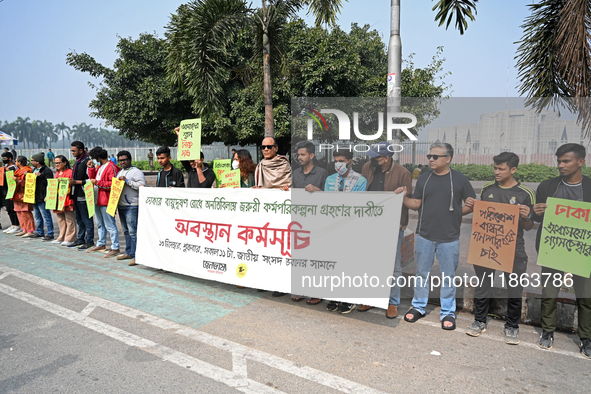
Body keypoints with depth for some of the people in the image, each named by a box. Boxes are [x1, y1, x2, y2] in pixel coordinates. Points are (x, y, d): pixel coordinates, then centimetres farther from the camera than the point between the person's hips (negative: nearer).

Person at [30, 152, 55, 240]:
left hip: (42, 198, -10)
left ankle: (50, 234, 1)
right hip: (34, 197, 10)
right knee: (37, 217, 17)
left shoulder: (47, 171, -13)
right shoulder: (34, 170, 16)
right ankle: (39, 232, 28)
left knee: (46, 216, -5)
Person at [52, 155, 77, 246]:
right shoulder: (57, 173, 19)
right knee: (60, 219, 13)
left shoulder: (70, 172, -7)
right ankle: (62, 238, 21)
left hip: (67, 199, -8)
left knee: (69, 219, -3)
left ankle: (70, 239, 1)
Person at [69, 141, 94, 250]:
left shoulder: (87, 161, -14)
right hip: (76, 195, 10)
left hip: (83, 196, -10)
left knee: (87, 219, -2)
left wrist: (76, 182, -18)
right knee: (79, 219, 17)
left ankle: (89, 241, 4)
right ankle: (81, 239, 27)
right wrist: (71, 181, 11)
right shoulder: (77, 161, 16)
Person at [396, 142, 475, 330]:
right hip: (424, 236, 3)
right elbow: (416, 204, 6)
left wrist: (456, 213, -7)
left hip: (449, 237, -2)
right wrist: (404, 196, -10)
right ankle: (418, 306, 28)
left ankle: (447, 312, 23)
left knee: (448, 276, 8)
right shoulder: (423, 179, 6)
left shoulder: (459, 179, -2)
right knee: (422, 273, 13)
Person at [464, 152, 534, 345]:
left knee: (514, 289, 8)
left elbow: (528, 227, 1)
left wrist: (526, 217, -20)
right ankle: (479, 321, 27)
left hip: (513, 248, -2)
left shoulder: (525, 194, -4)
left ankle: (511, 327, 27)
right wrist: (472, 207, -4)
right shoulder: (487, 188, 5)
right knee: (482, 285, 10)